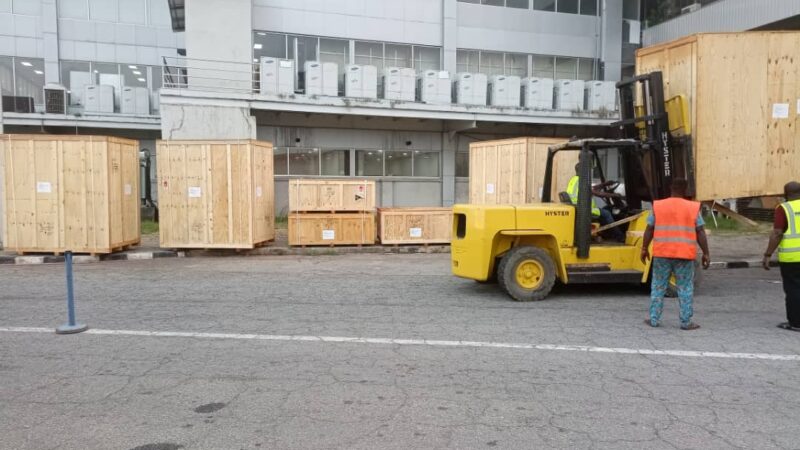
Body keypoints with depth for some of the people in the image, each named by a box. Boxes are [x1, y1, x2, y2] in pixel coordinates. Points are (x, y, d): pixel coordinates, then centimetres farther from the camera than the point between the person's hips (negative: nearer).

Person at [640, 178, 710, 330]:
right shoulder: (693, 208, 0)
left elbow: (649, 229, 2)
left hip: (662, 253, 1)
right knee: (685, 289, 7)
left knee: (658, 287, 10)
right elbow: (700, 233, -2)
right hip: (684, 255, -1)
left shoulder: (658, 206, 1)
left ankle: (654, 319, 13)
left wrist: (644, 249, 10)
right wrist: (706, 253, 2)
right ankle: (686, 322, 9)